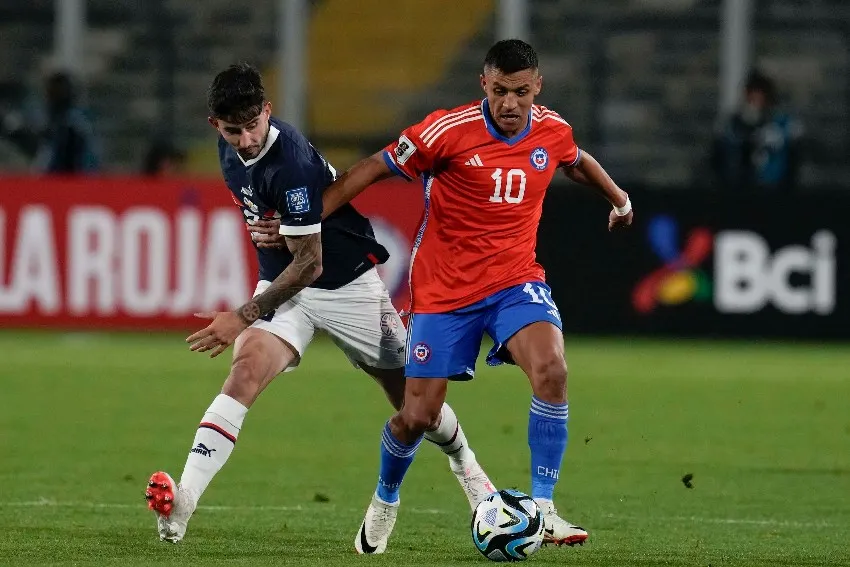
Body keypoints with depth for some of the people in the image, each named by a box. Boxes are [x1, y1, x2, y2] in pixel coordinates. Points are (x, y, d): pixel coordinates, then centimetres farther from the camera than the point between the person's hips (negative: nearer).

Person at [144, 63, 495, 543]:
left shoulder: (291, 163, -29)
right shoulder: (231, 150, -6)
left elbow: (309, 264, -25)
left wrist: (245, 317, -25)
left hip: (348, 283, -5)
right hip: (283, 285, 5)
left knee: (411, 396, 9)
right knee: (245, 372, -24)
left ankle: (464, 463, 44)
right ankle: (181, 504, -36)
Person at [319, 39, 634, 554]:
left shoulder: (552, 131, -3)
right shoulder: (450, 131, -16)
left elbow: (576, 161, 23)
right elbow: (373, 170, -8)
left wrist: (619, 197, 30)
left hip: (516, 281, 2)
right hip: (444, 290, -2)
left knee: (552, 370, -26)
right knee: (417, 416, 0)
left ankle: (543, 510, -20)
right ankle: (384, 502, 33)